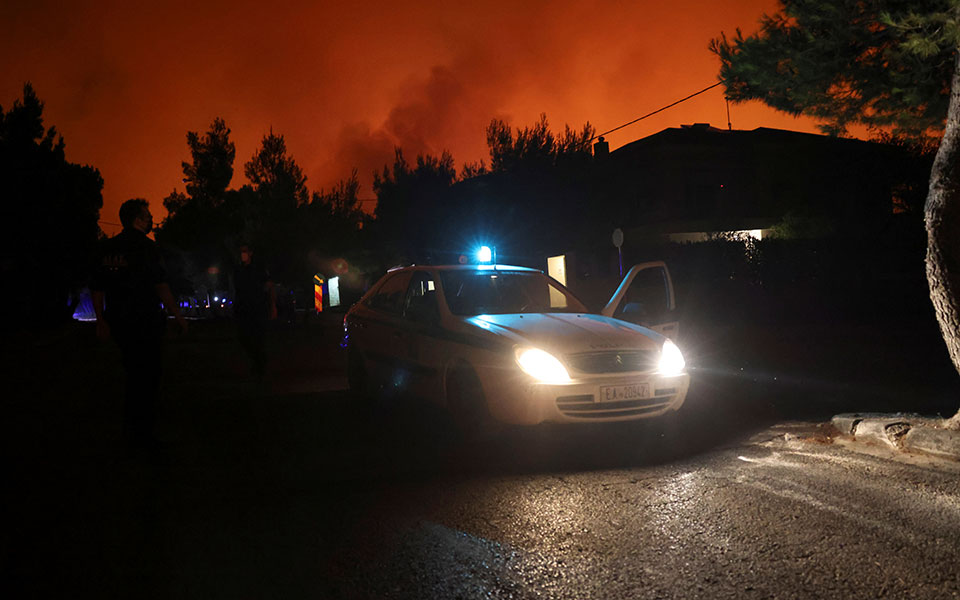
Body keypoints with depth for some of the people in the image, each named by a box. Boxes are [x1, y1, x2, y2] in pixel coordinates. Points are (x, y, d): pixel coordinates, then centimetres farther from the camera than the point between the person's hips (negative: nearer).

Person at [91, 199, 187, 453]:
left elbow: (97, 288, 11)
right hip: (145, 322, -7)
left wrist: (101, 320, 18)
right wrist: (177, 315, -8)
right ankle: (142, 436, 5)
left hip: (119, 323, 7)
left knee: (133, 374, 18)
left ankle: (132, 432, 26)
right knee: (149, 375, 2)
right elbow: (161, 286, -15)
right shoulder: (146, 246, -12)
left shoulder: (108, 248, 9)